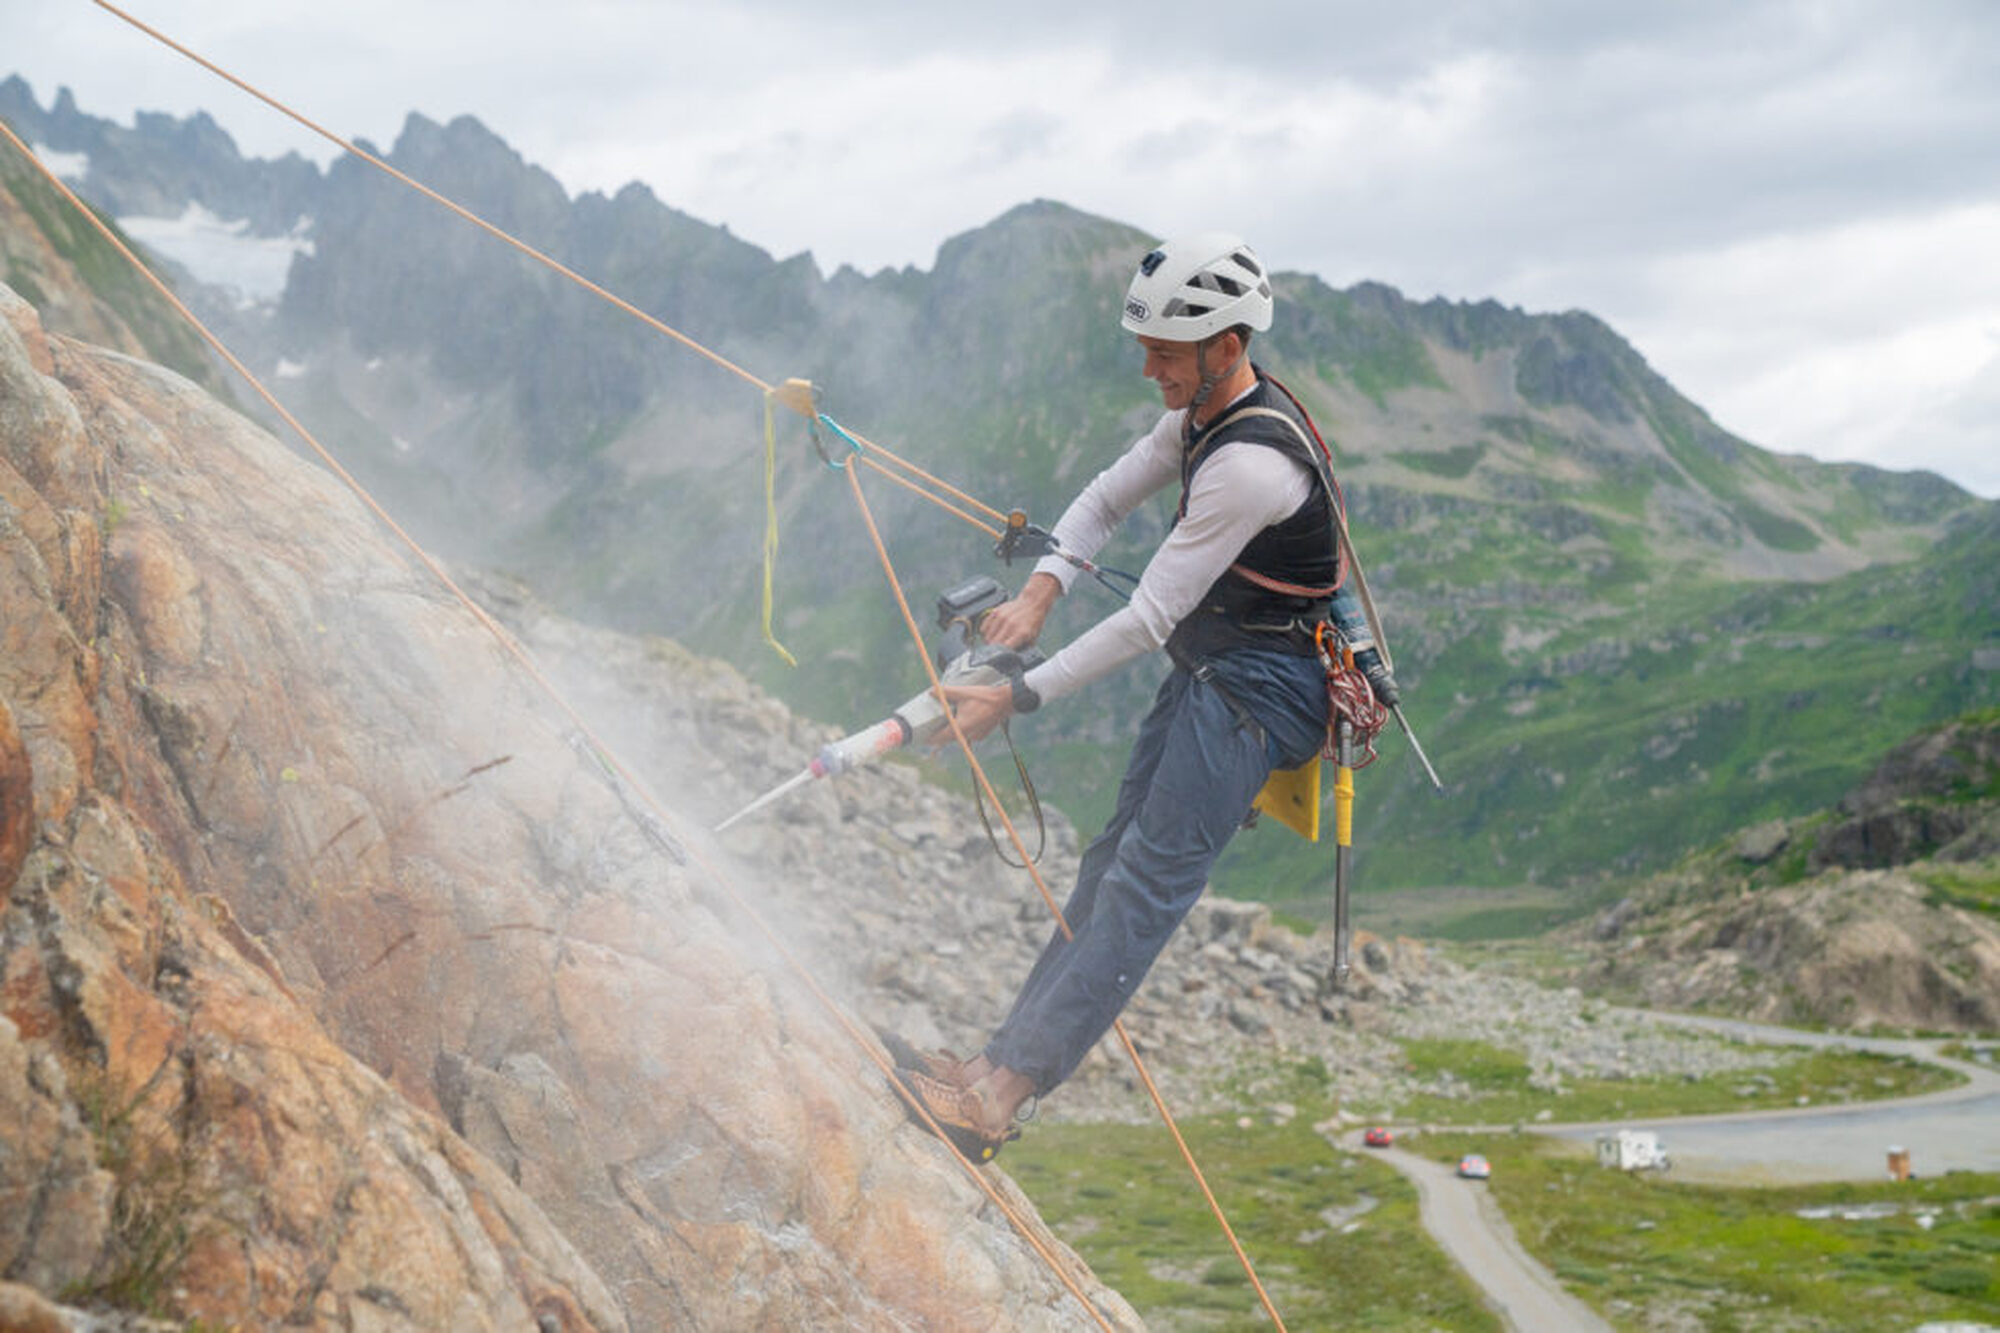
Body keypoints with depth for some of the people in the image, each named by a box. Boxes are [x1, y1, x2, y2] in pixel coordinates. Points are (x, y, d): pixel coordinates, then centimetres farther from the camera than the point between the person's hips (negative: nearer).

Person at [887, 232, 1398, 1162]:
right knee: (1113, 864, 5)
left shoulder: (1250, 465, -26)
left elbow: (1148, 621, -25)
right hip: (1211, 667, 10)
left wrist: (1017, 698, -21)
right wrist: (1040, 590, -3)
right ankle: (998, 1064, 5)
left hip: (1261, 689, -10)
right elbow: (1105, 499, 15)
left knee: (1146, 884, -17)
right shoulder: (1206, 413, 5)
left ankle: (997, 1097, -24)